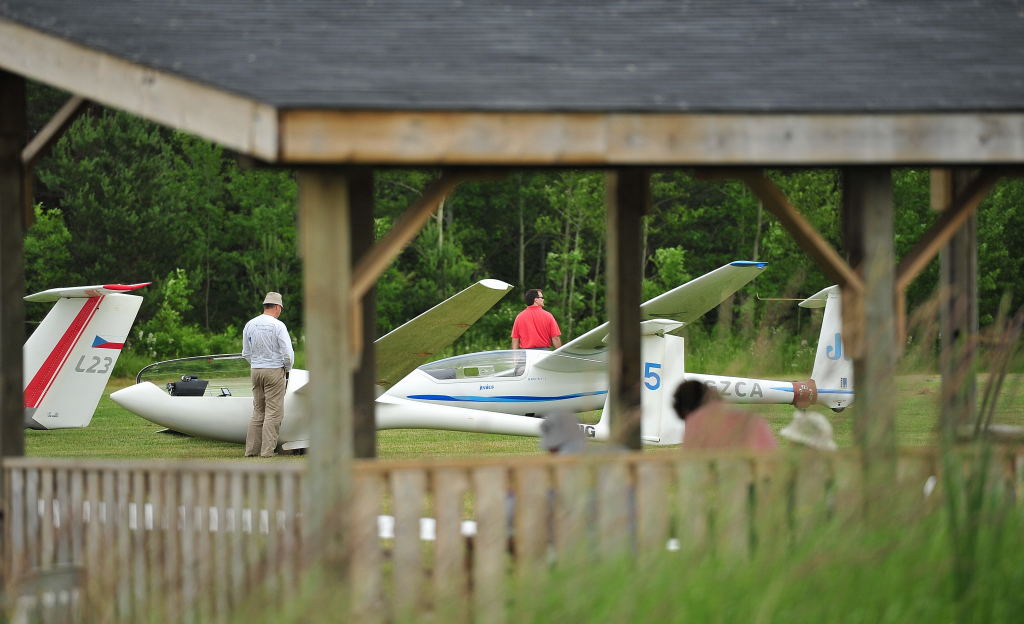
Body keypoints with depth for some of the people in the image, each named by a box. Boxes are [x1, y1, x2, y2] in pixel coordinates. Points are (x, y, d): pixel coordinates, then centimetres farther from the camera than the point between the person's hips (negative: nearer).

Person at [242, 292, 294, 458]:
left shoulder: (250, 325, 5)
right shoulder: (278, 326, -13)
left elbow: (246, 353, 11)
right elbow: (288, 353, -14)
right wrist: (287, 368, 3)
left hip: (255, 370, 6)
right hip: (275, 371, -6)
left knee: (258, 411, 13)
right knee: (273, 412, -1)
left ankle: (251, 449, 10)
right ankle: (267, 450, -4)